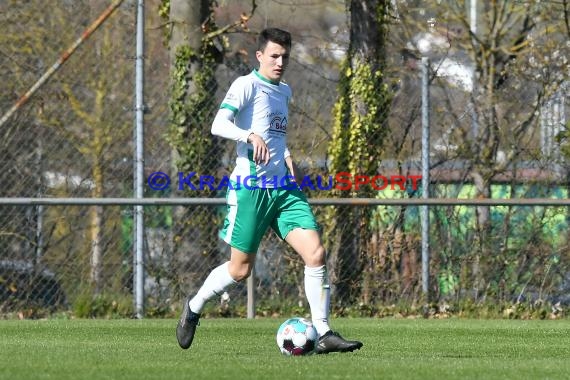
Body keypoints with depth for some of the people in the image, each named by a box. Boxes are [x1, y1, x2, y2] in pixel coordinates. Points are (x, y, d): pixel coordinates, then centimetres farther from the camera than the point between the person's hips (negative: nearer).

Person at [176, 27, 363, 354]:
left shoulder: (284, 92, 17)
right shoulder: (247, 85, -7)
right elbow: (219, 125, -20)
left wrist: (288, 160, 15)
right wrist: (251, 136, -37)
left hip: (285, 188, 6)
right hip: (250, 188, -6)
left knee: (316, 253, -10)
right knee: (241, 269, 1)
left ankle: (323, 334, -7)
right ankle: (194, 308, 27)